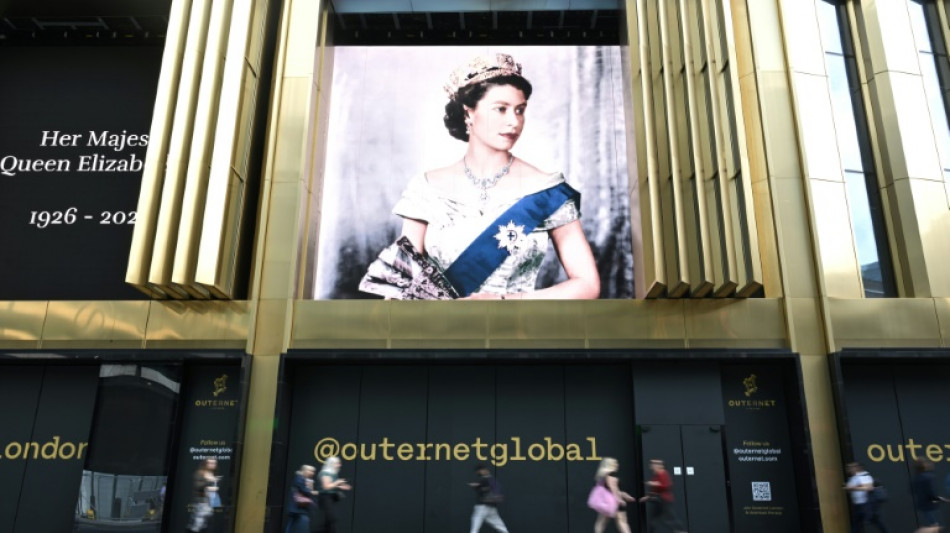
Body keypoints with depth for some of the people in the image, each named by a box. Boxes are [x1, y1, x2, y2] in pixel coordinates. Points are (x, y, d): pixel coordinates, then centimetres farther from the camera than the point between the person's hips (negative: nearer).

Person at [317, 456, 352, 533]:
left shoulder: (334, 474, 16)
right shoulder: (325, 473, -12)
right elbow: (326, 486, -21)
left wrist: (340, 487, 10)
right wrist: (337, 482, -15)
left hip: (331, 498, 9)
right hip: (325, 498, -9)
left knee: (328, 519, 8)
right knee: (331, 519, -15)